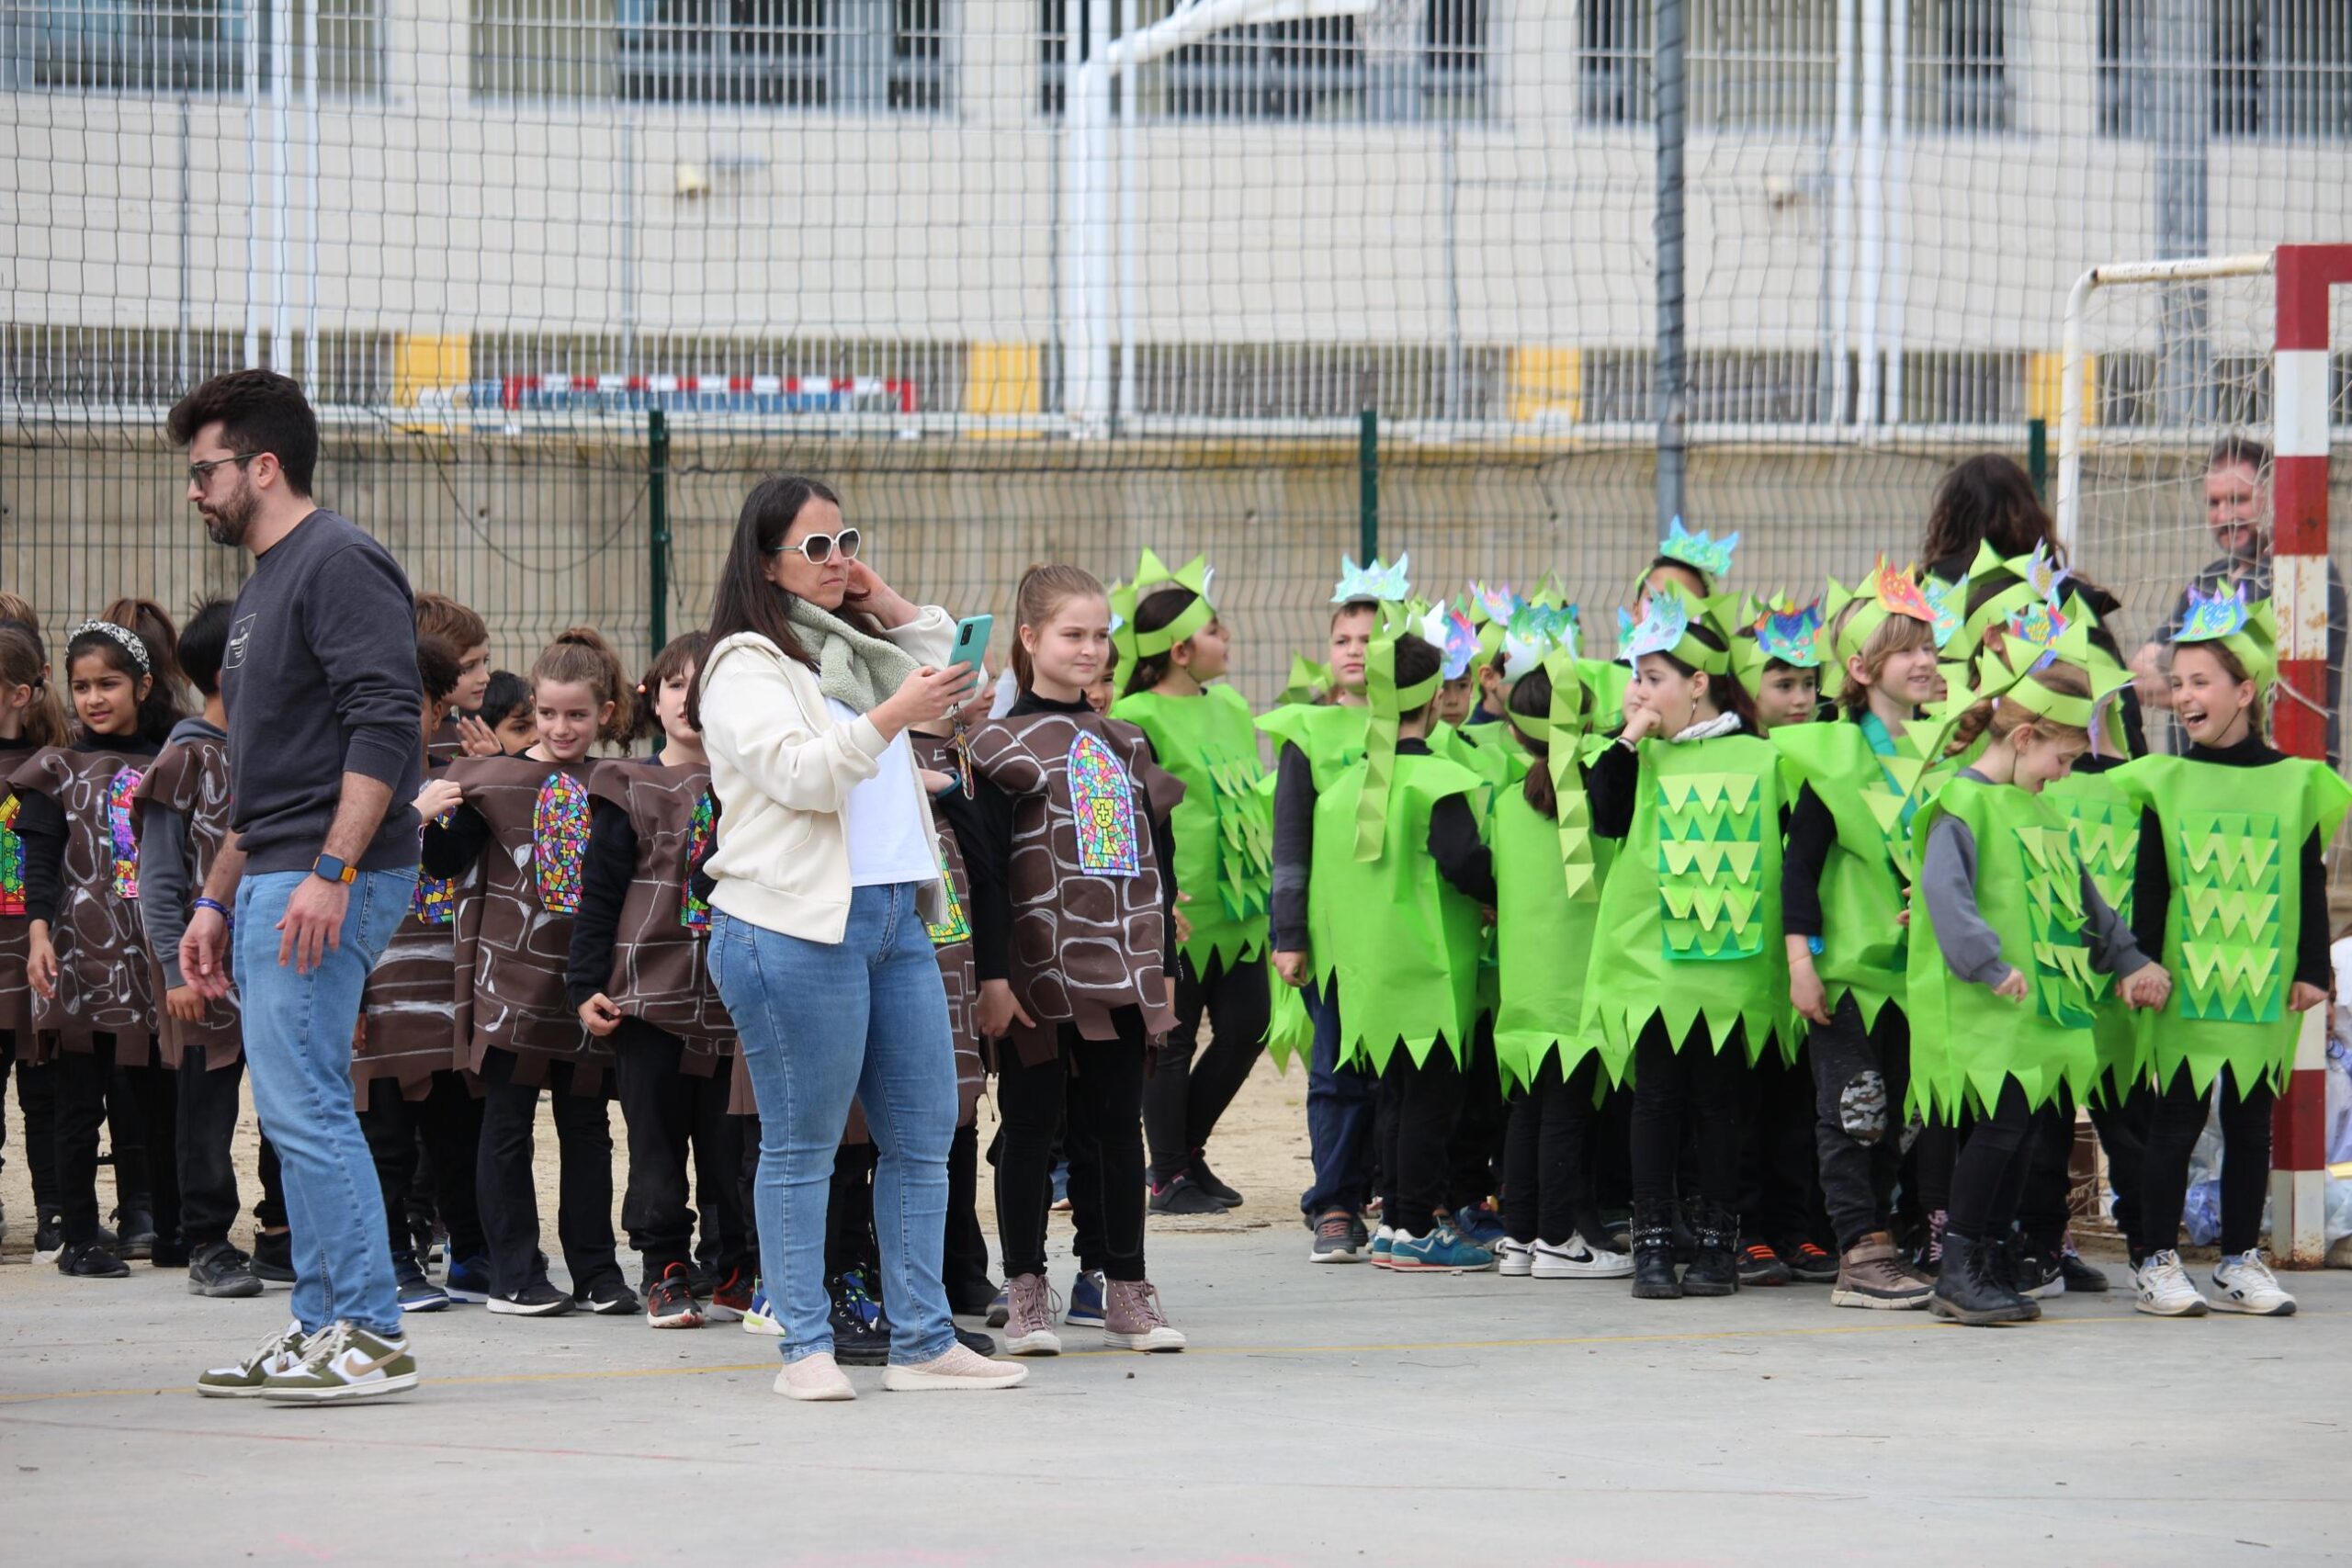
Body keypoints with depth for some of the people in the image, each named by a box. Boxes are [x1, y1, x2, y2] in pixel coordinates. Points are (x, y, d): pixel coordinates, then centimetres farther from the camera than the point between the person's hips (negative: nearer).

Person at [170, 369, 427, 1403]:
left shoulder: (339, 564, -10)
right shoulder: (264, 586, 22)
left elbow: (385, 722, -21)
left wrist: (332, 871, -26)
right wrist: (216, 901, 25)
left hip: (328, 886, -10)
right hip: (273, 886, 10)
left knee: (303, 1105, -13)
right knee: (299, 1112, 10)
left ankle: (370, 1335, -12)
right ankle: (321, 1329, 13)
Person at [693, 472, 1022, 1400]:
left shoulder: (854, 650, 19)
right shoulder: (747, 666, -4)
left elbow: (948, 677, 31)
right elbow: (798, 773, -16)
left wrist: (884, 601, 18)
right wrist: (889, 717, -24)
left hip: (895, 918, 8)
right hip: (796, 929, -8)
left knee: (924, 1136, 7)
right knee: (802, 1147, -3)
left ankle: (923, 1341, 11)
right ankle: (807, 1348, -1)